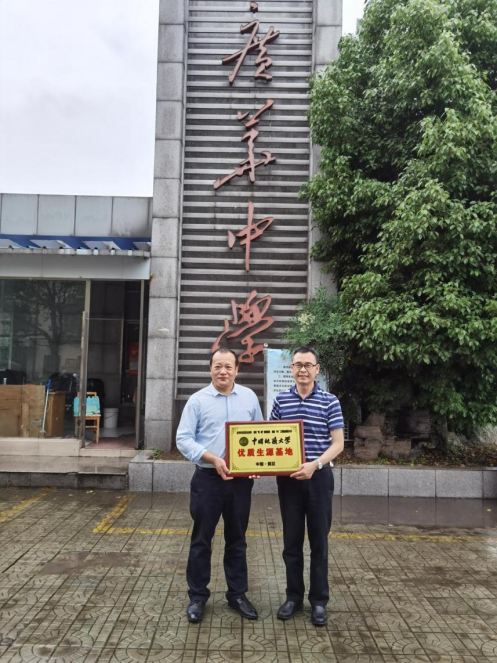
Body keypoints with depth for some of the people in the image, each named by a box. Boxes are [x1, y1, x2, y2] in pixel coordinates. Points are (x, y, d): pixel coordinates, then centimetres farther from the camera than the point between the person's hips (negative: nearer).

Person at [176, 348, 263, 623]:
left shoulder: (249, 397, 5)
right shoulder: (198, 400, -4)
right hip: (208, 478, -2)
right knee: (201, 539, 8)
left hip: (241, 479, 3)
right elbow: (183, 439, -7)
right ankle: (197, 596, 23)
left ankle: (237, 594, 29)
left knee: (237, 539, 14)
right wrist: (213, 459, -18)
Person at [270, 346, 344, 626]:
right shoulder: (281, 400, 3)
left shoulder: (330, 402, -4)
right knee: (292, 540, 11)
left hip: (319, 476, -2)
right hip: (288, 477, 2)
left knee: (319, 540, 8)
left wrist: (315, 464, -21)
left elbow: (338, 444, -7)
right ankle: (294, 596, 26)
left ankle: (319, 600, 22)